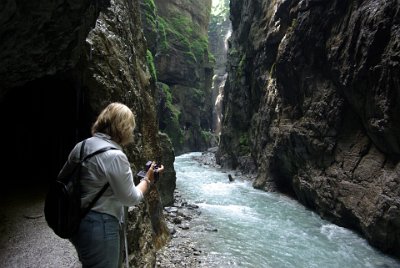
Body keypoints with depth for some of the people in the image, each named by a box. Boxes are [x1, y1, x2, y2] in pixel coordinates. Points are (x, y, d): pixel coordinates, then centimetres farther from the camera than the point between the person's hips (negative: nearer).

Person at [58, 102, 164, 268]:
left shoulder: (81, 146, 0)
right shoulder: (115, 156, -23)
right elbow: (131, 199, -14)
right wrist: (148, 179, 0)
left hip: (77, 223, 9)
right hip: (100, 228, -8)